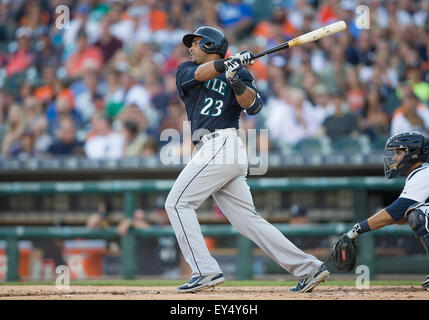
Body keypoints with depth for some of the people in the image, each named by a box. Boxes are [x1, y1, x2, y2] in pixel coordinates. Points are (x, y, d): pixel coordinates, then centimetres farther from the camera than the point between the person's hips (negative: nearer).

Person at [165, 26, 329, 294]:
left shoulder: (238, 72, 6)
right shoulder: (186, 70, 22)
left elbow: (253, 106, -9)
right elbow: (199, 74, -3)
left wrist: (236, 81, -25)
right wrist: (228, 63, -18)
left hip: (222, 144, -6)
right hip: (213, 151, 6)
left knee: (178, 203, -11)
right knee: (247, 219, 2)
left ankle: (206, 271, -15)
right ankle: (308, 268, 1)